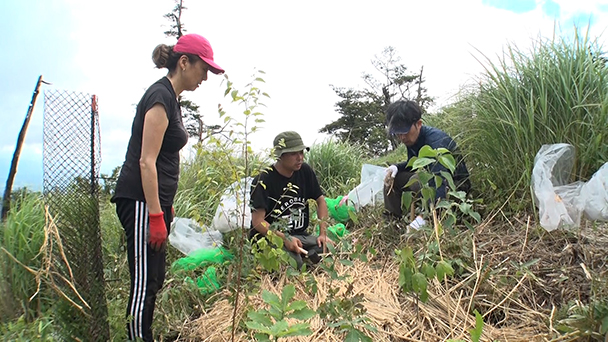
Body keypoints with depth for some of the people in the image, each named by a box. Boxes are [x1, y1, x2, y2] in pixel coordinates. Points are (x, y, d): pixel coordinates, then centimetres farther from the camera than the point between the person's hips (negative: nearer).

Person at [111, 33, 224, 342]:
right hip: (141, 201, -10)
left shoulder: (169, 97, 17)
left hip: (155, 200, 10)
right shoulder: (161, 96, -12)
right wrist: (156, 216, -20)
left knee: (154, 281, 15)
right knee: (144, 283, -4)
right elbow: (146, 161, -18)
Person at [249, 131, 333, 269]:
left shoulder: (305, 171, 4)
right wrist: (285, 239, -32)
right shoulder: (263, 181, -16)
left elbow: (320, 201, 10)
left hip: (300, 235, 6)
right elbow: (258, 221, -20)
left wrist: (323, 234, -3)